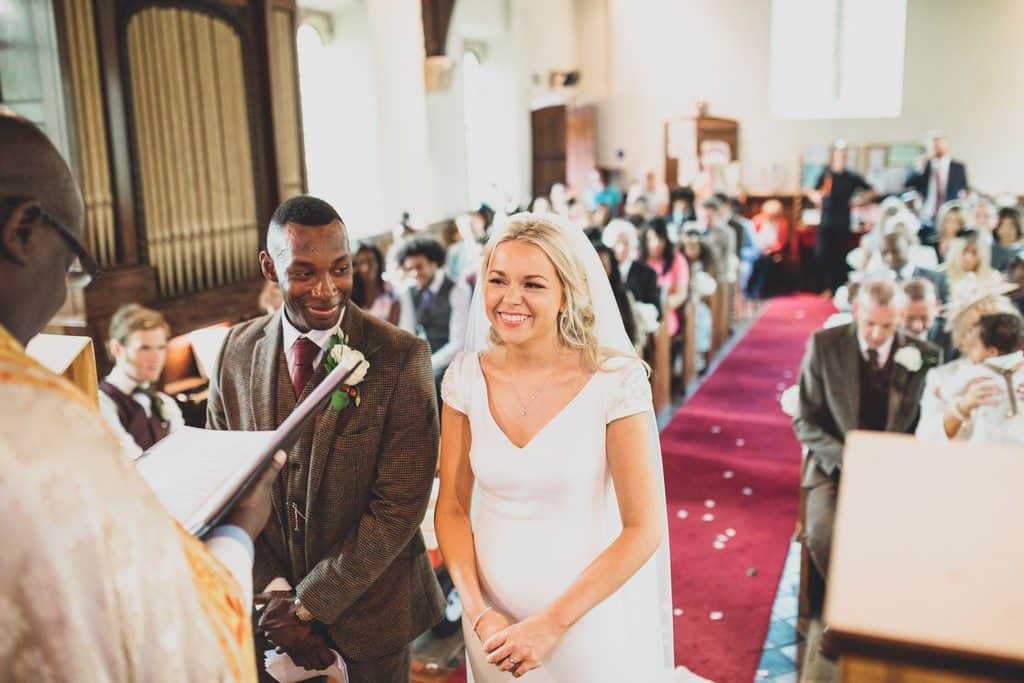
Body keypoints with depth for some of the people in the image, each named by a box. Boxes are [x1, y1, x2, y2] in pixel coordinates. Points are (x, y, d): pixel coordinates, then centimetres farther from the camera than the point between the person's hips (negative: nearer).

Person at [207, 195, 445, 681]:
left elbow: (400, 507, -18)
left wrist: (309, 603, -15)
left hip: (372, 596, -3)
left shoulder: (401, 358, -19)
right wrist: (274, 591, -8)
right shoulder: (237, 350, -6)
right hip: (266, 591, 3)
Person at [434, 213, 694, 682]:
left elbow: (645, 529, -14)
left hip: (589, 619, -3)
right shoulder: (466, 376, -7)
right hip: (495, 618, 3)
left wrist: (552, 623, -14)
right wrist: (479, 614, -10)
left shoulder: (614, 380, -17)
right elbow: (452, 508, 0)